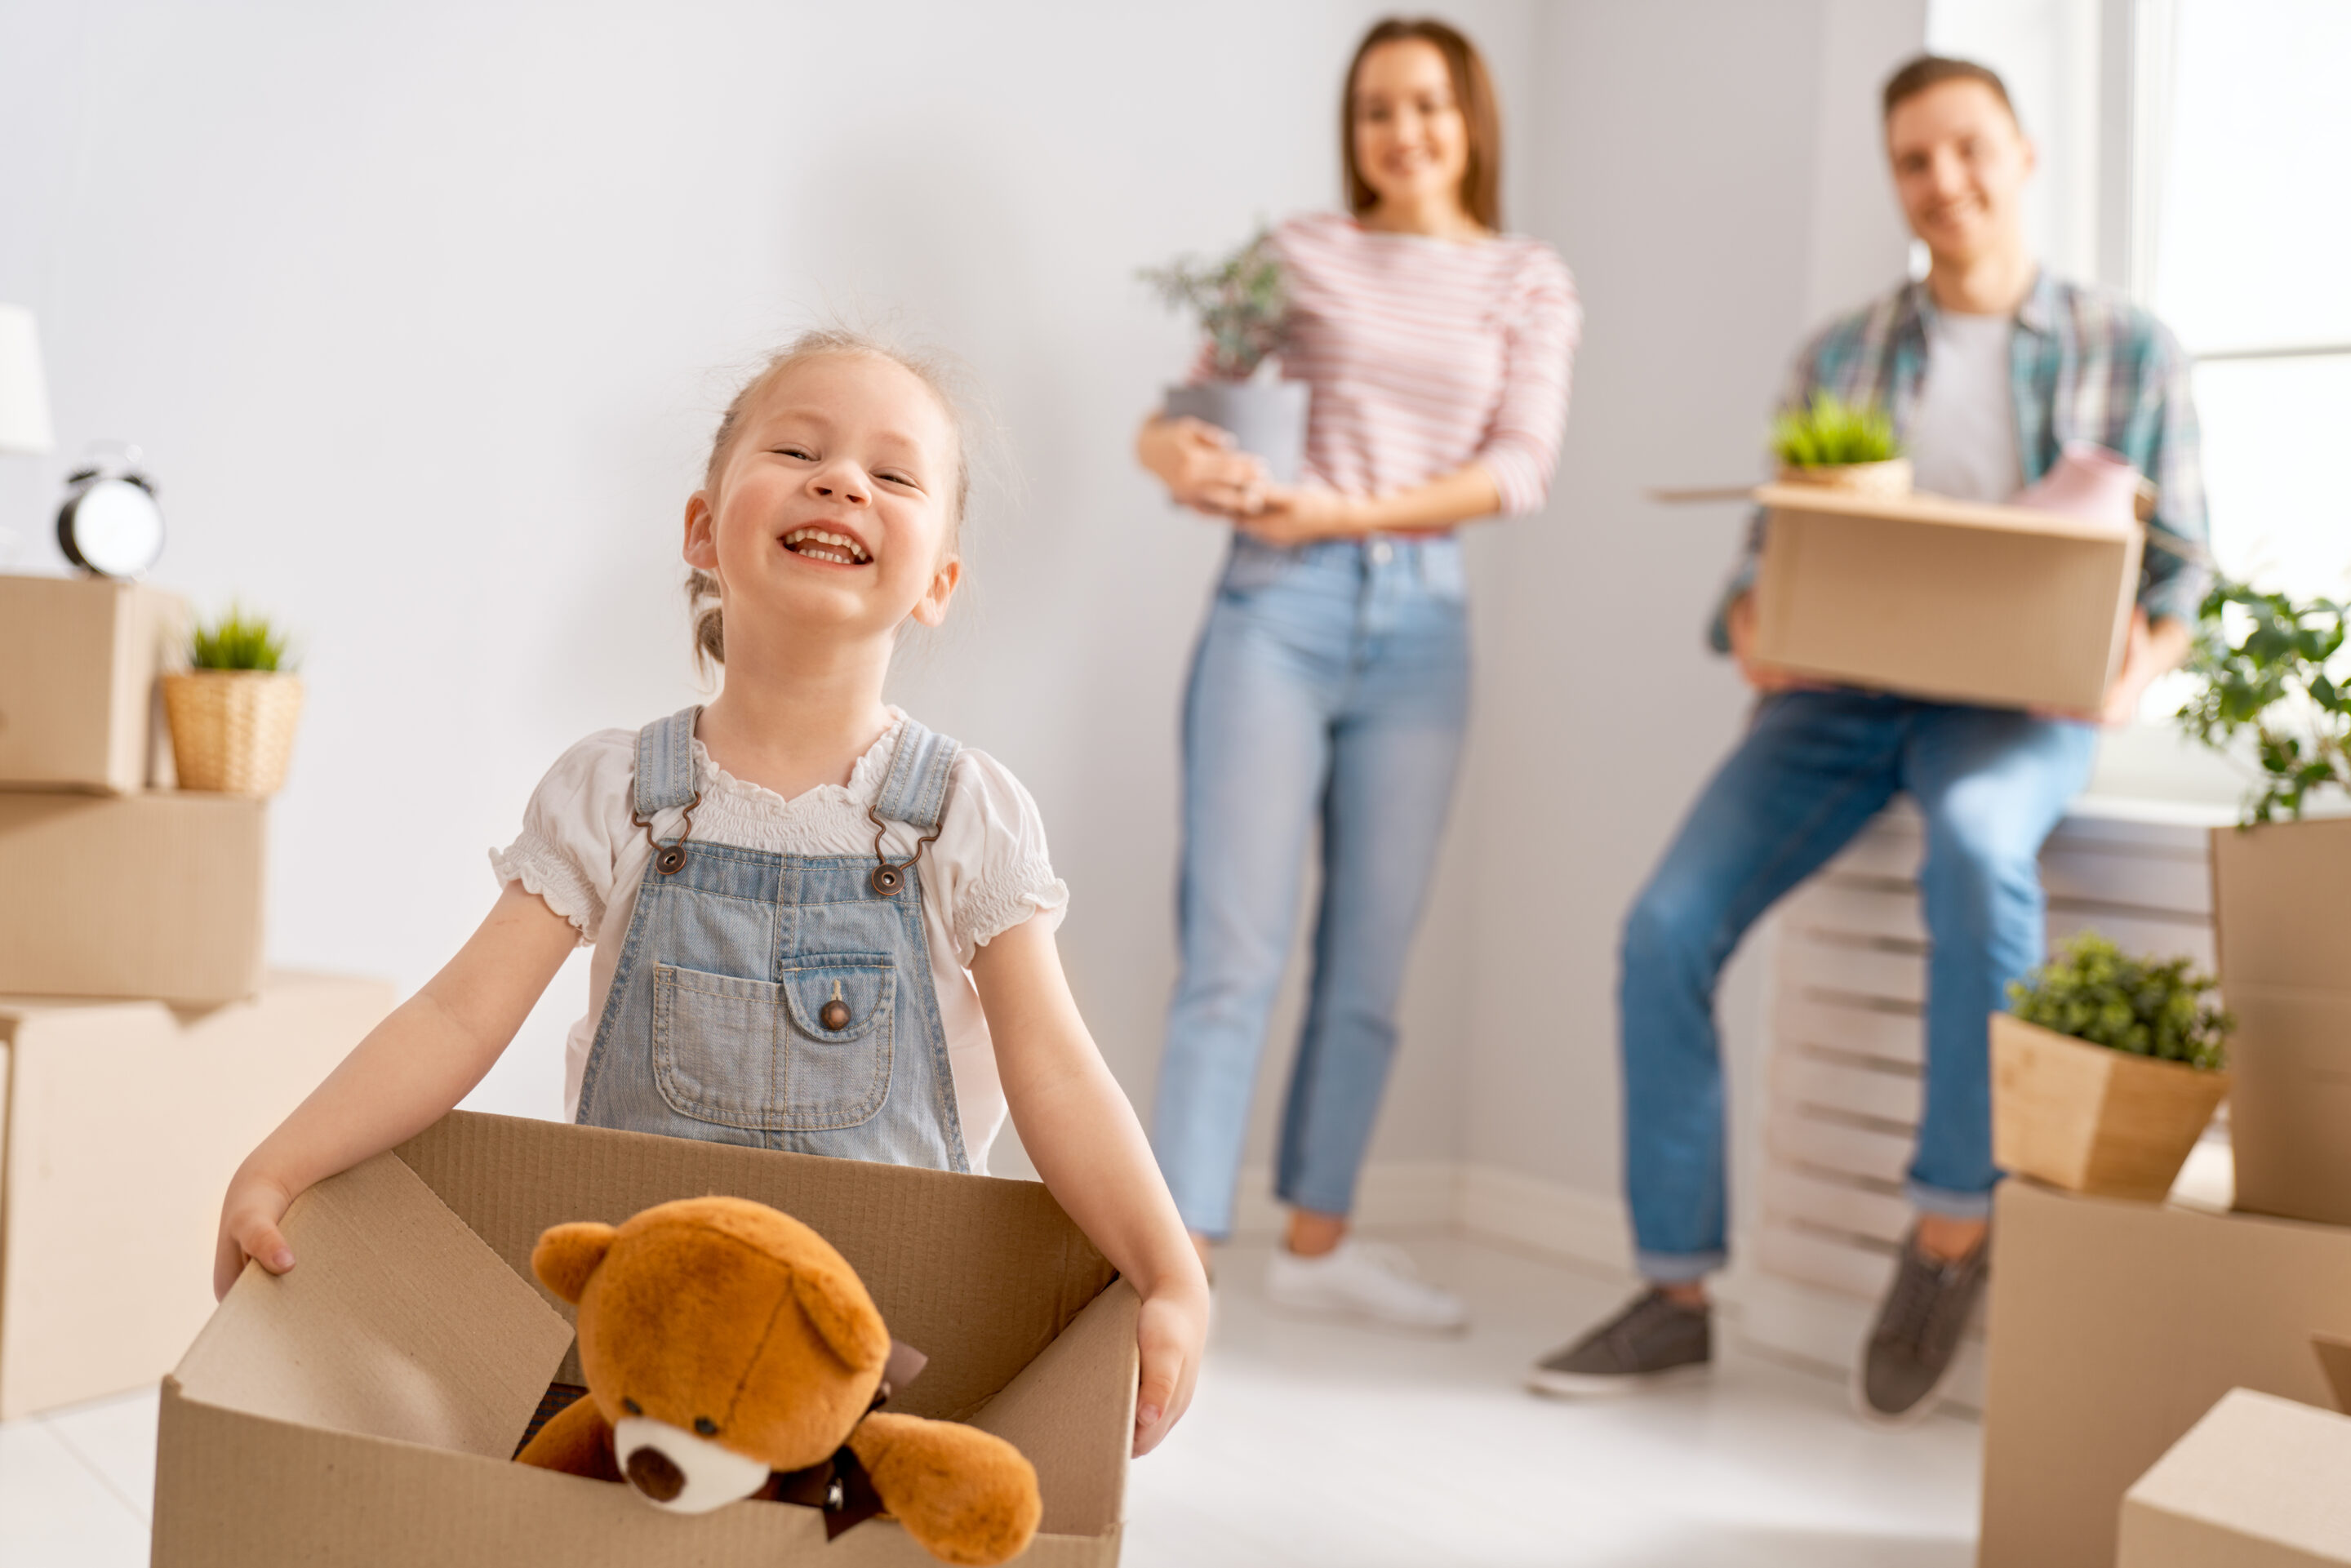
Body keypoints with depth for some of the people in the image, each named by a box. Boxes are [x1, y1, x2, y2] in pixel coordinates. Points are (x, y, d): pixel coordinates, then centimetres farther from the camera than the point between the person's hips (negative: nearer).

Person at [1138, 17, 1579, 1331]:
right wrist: (1178, 453, -20)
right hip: (1276, 605, -2)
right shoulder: (1297, 253, 7)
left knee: (1373, 954, 8)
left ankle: (1317, 1242, 21)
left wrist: (1352, 510, -14)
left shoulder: (1529, 283, 10)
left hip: (1419, 618, 2)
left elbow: (1523, 467, -2)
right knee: (1237, 950, -7)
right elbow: (1190, 406, 4)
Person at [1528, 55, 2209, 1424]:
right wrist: (1750, 630, -11)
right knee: (1668, 927, -18)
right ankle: (1677, 1293, -5)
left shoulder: (2128, 352, 9)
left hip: (2018, 700, -3)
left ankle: (1953, 1228, -23)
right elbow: (1770, 553, 13)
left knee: (1976, 841, -40)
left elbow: (2177, 566, 8)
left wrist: (2141, 666, -14)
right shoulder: (1838, 359, 16)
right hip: (1840, 691, 3)